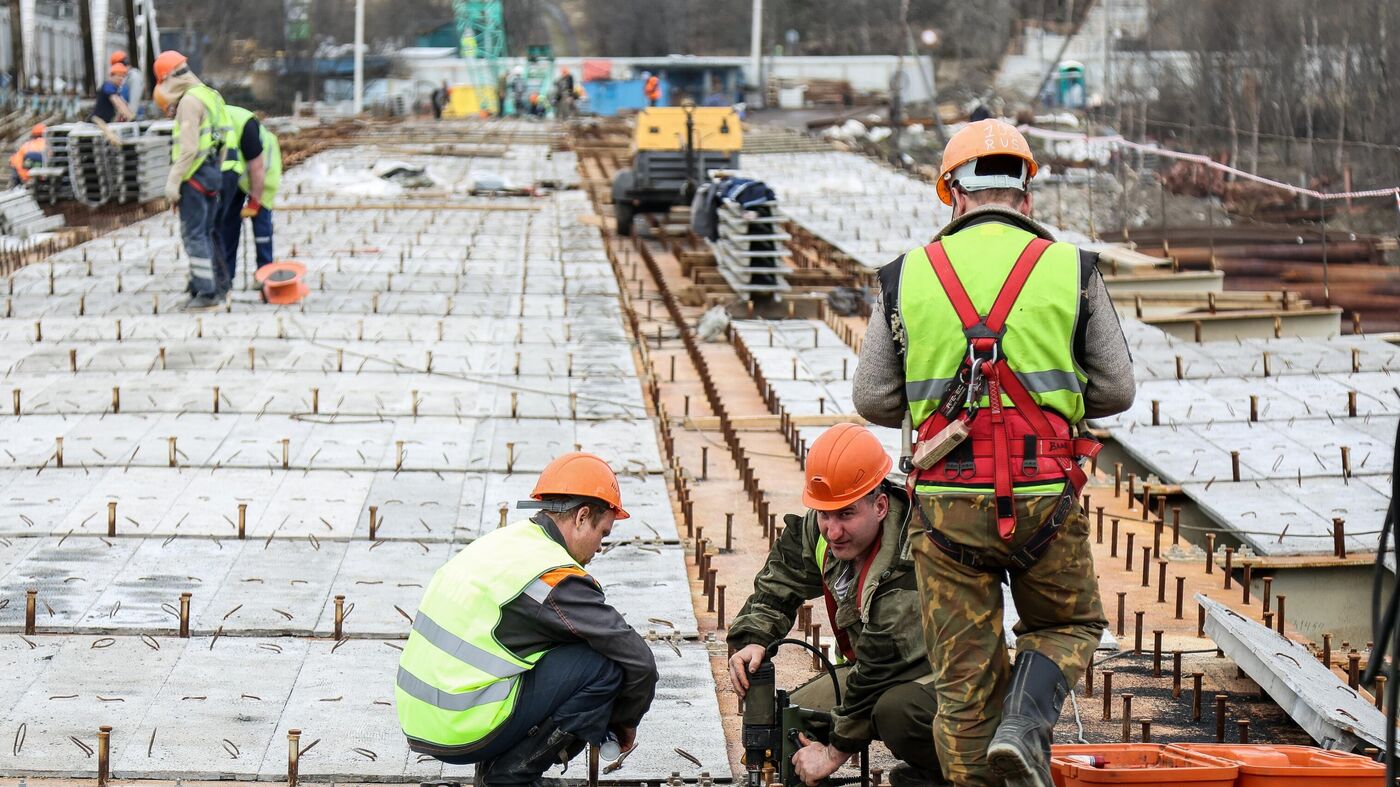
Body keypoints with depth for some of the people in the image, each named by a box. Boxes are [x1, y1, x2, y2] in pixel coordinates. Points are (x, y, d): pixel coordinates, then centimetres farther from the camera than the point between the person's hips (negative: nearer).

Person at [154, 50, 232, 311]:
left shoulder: (190, 101, -14)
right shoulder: (210, 96, 15)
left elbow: (188, 147, -20)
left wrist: (173, 182, -18)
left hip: (196, 174, -9)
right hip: (214, 172, 9)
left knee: (194, 234, -7)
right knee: (207, 233, 16)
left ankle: (207, 293, -9)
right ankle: (218, 287, 21)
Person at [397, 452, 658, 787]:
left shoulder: (502, 541, 14)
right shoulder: (554, 577, -13)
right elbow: (638, 660, -10)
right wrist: (626, 722, 11)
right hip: (464, 732, -9)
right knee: (604, 664, -9)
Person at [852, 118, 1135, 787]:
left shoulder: (906, 276, 2)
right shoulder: (1071, 269, 0)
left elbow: (872, 400, 6)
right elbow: (1116, 390, 5)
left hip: (947, 504, 1)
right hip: (1045, 499, -1)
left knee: (964, 676, 11)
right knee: (1067, 626, 22)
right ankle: (1024, 728, -2)